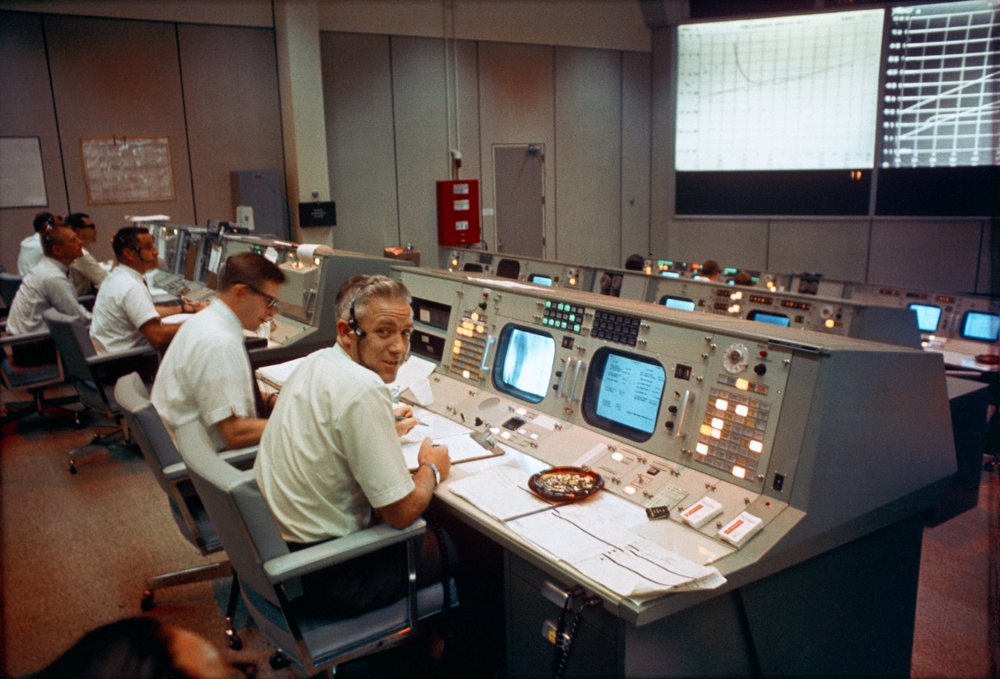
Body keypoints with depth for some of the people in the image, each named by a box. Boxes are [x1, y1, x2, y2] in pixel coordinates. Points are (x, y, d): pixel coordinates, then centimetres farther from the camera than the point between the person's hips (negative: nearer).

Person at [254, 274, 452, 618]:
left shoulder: (314, 362, 2)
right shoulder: (365, 391, -27)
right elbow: (402, 513, -23)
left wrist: (386, 429, 18)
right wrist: (430, 469, -4)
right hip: (324, 578, -9)